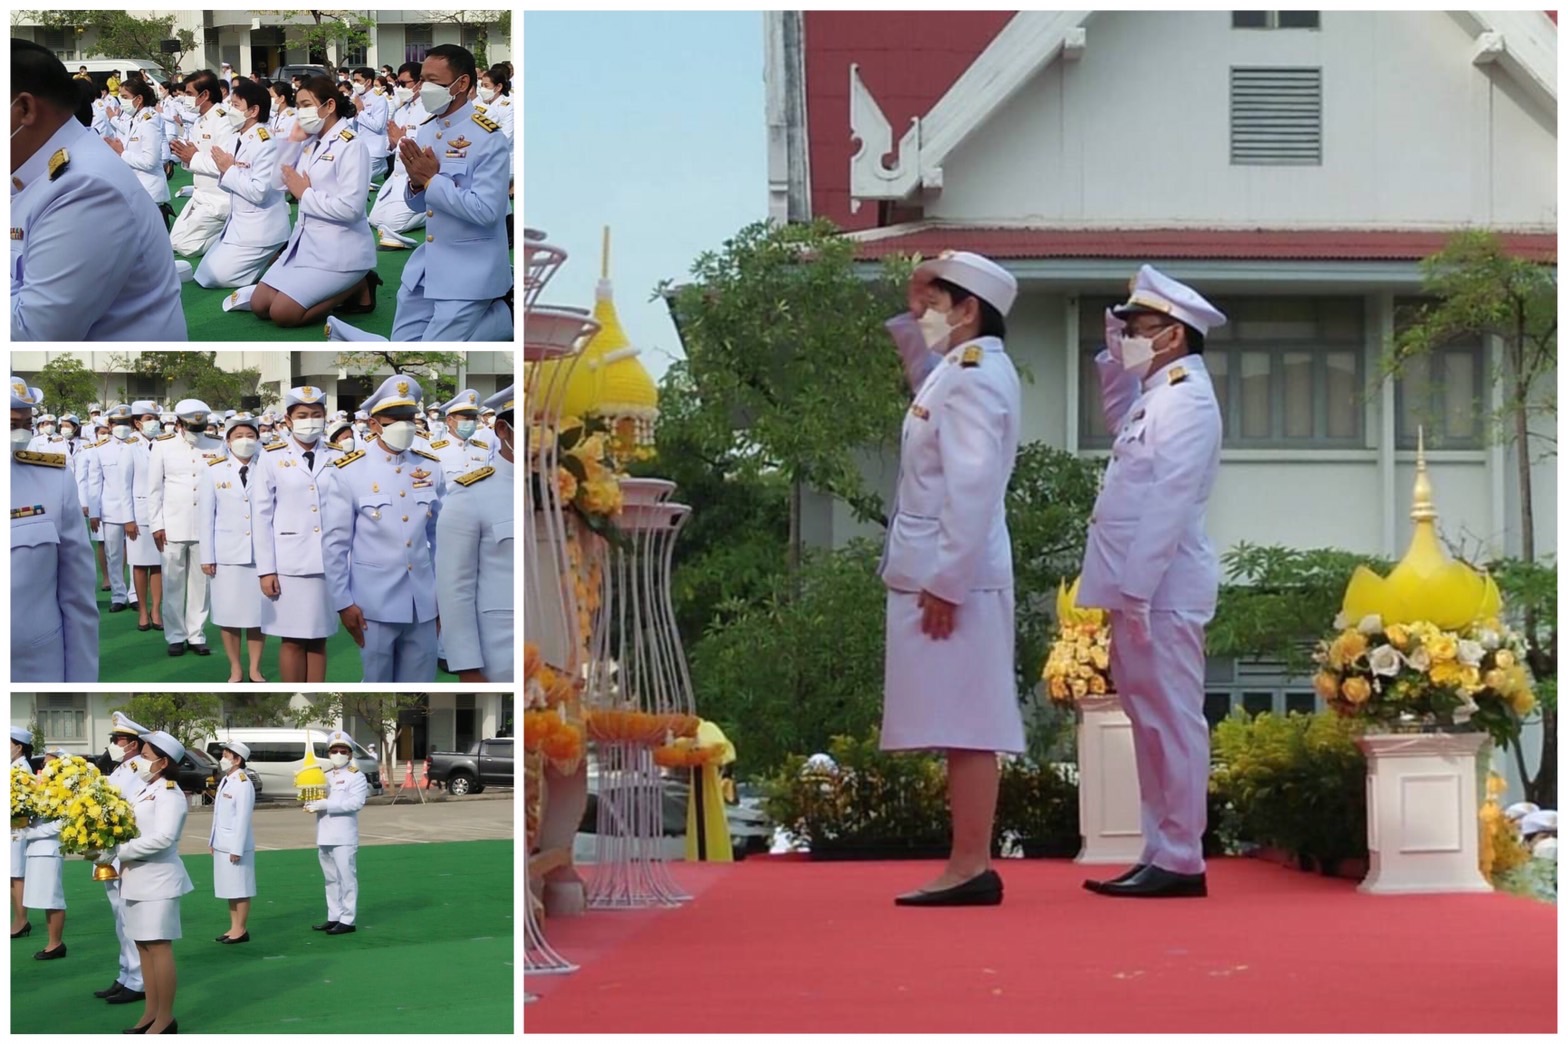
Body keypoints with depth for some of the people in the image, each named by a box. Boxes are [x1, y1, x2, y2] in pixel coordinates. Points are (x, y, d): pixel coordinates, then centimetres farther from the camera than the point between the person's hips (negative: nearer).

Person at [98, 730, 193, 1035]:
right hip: (139, 880, 9)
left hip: (158, 880, -9)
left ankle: (166, 1018, -1)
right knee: (144, 946, 12)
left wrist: (118, 850, -23)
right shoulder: (147, 791, 16)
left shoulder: (168, 793, -13)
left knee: (158, 946, -6)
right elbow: (132, 830, 16)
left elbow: (164, 837, -25)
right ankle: (151, 1013, 19)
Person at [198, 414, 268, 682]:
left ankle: (255, 669, 17)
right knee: (229, 614, 3)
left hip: (261, 552, 0)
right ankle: (235, 670, 14)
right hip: (226, 553, 0)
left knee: (259, 612, 4)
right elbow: (206, 516, 3)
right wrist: (207, 556, -1)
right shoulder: (213, 472, 3)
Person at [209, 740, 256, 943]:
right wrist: (212, 841, 17)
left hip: (236, 845, -9)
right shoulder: (225, 781, 13)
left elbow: (243, 818, -19)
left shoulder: (243, 784, -16)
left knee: (240, 889, -2)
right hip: (222, 845, 9)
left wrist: (237, 849, -20)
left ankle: (241, 930, 2)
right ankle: (234, 928, 18)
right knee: (229, 888, 12)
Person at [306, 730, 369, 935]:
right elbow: (313, 796, 19)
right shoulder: (324, 776, 18)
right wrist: (310, 804, -7)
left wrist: (325, 804, -22)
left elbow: (356, 802, -17)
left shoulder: (356, 776, -3)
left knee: (347, 878, -6)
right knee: (331, 879, 12)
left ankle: (347, 920, -4)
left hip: (344, 838, -7)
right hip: (324, 837, 7)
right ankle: (334, 916, 19)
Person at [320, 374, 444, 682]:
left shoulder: (431, 468, 5)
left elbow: (438, 536, 11)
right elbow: (335, 543, -6)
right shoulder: (348, 472, -7)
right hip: (374, 604, -3)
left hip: (423, 604, 4)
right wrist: (343, 603, -8)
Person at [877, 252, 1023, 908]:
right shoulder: (961, 369, 16)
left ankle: (971, 868, -9)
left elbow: (971, 488, -21)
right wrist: (912, 317, 25)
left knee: (963, 727, -9)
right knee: (963, 728, 9)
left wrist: (947, 581, -22)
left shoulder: (972, 378, -14)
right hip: (943, 573, 10)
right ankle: (970, 864, 11)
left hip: (952, 576, -10)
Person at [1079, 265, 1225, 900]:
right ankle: (1162, 854, 16)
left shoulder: (1186, 400, -13)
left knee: (1172, 721, -6)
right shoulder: (1158, 394, 16)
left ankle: (1179, 861, -3)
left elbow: (1167, 506, -20)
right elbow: (1120, 420, 41)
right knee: (1152, 719, 11)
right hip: (1140, 587, 10)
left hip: (1161, 590, -10)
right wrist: (1116, 359, 26)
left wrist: (1135, 592, -22)